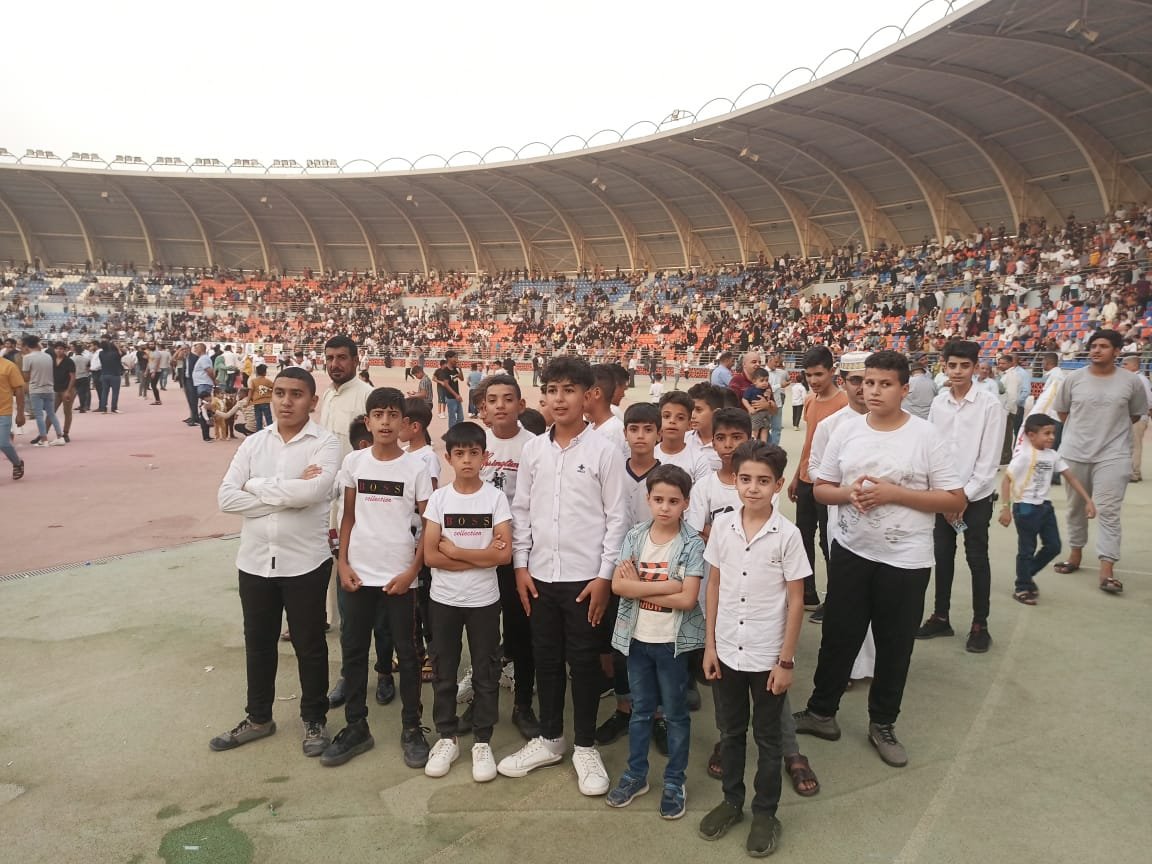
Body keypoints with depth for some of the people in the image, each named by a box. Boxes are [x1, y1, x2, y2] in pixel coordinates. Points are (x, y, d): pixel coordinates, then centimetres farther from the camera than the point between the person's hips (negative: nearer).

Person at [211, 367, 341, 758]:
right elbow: (226, 497, -7)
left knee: (309, 645, 11)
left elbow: (312, 492, -26)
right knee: (258, 643, 19)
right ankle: (258, 717, 37)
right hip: (254, 561, 4)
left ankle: (315, 720, 29)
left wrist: (258, 485, -12)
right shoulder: (253, 444, 4)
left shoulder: (325, 443, -9)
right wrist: (288, 494, -16)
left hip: (305, 562, -4)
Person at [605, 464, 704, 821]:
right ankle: (636, 774, 34)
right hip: (637, 638, 3)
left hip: (674, 642, -3)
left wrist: (639, 587, -15)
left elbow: (687, 599, -20)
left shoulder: (692, 544, -13)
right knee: (640, 710, 18)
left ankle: (674, 781, 28)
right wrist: (666, 585, -21)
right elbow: (618, 585, -13)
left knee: (675, 714, 12)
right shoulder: (634, 537, -3)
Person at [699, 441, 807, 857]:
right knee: (730, 732, 19)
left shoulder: (787, 535, -13)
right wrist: (709, 644, 2)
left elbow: (795, 600, -8)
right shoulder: (722, 526, -5)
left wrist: (786, 660, -8)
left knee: (767, 738, 14)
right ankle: (731, 800, 38)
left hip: (768, 656, -3)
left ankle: (765, 812, 31)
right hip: (727, 651, 3)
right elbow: (714, 586, 3)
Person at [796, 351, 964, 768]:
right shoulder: (846, 430, 1)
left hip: (905, 559, -2)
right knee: (838, 636, 13)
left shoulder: (926, 436, -9)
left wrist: (894, 493, -20)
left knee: (894, 645, 12)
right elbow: (821, 488, 6)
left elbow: (955, 500, -10)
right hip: (850, 552, 2)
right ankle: (821, 711, 31)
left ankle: (882, 724, 31)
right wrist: (848, 493, -16)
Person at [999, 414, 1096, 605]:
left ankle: (1028, 575, 30)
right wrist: (1006, 508, -21)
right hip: (1025, 508, -7)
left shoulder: (1052, 455, 3)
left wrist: (1088, 500, 6)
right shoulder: (1024, 455, -17)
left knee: (1053, 546, 10)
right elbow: (1006, 480, -18)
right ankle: (1021, 588, 19)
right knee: (1027, 550, 4)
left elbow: (1071, 477, 10)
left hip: (1045, 506, 7)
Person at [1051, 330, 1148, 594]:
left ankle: (1107, 570, -6)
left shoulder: (1131, 381, -5)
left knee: (1108, 511, -6)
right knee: (1076, 506, 14)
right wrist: (1082, 429, 8)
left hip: (1112, 455, -2)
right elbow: (1062, 411, 10)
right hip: (1075, 452, 2)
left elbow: (1136, 414, 9)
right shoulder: (1074, 378, -2)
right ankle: (1076, 554, 30)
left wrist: (1111, 428, 8)